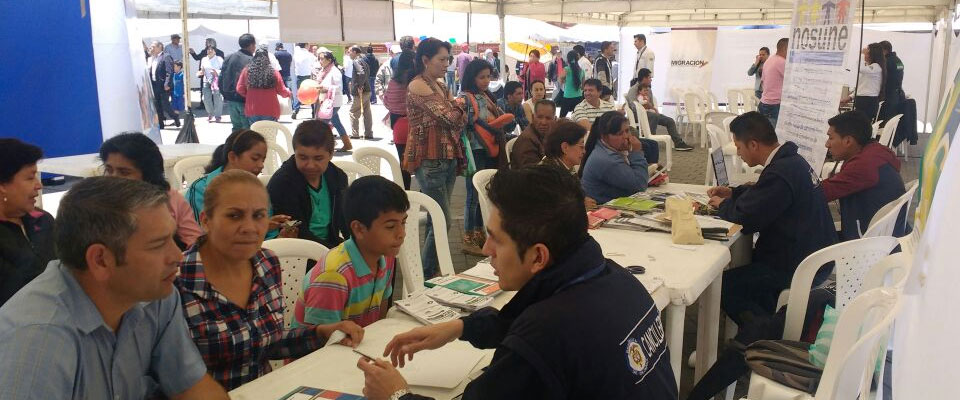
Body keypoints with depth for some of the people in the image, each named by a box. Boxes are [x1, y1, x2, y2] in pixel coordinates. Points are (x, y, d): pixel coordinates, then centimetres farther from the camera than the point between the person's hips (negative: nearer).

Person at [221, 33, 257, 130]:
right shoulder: (252, 61, -14)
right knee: (248, 129, 0)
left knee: (236, 127, 16)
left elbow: (221, 78, 8)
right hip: (245, 101, -6)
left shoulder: (228, 58, 5)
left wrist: (225, 95, 18)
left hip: (230, 100, 6)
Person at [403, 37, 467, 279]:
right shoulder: (417, 87, -12)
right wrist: (458, 104, 2)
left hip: (448, 158, 8)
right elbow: (448, 116, -17)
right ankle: (426, 274, 3)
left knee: (436, 219, 12)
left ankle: (433, 268, 21)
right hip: (429, 161, -8)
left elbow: (461, 120, 15)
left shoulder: (440, 86, 15)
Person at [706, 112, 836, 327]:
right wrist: (732, 192, 14)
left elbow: (745, 219, -23)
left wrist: (723, 205, -3)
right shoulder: (791, 160, 6)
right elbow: (762, 193, 25)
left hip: (801, 268, -10)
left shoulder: (780, 173, -26)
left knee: (724, 285, -7)